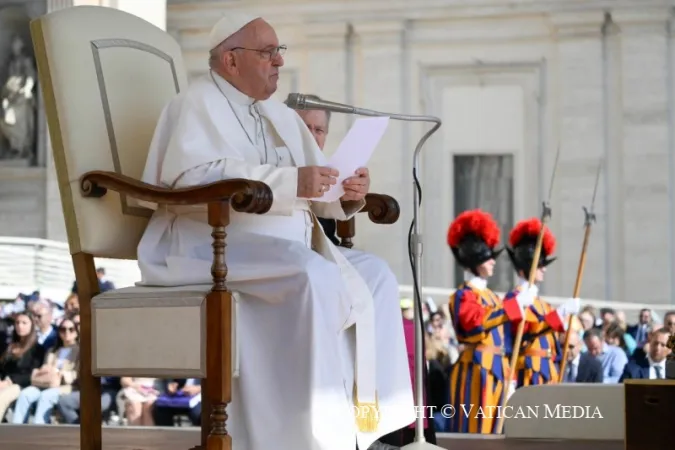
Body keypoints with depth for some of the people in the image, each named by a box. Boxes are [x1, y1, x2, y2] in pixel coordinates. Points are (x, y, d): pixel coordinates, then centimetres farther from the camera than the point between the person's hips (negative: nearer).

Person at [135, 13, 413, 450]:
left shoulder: (282, 116, 22)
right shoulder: (199, 103, -3)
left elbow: (315, 197, 17)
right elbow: (189, 176, -22)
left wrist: (347, 196, -9)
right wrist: (290, 181, -27)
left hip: (285, 249, 9)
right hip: (214, 246, -8)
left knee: (374, 275, -7)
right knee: (314, 277, -31)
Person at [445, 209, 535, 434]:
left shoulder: (491, 296, 21)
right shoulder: (463, 295, -6)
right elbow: (476, 320, -26)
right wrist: (516, 304, -24)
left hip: (497, 370, 9)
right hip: (475, 369, -9)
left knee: (493, 429, 9)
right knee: (474, 428, -11)